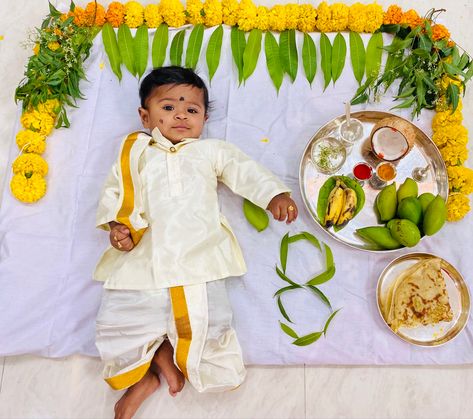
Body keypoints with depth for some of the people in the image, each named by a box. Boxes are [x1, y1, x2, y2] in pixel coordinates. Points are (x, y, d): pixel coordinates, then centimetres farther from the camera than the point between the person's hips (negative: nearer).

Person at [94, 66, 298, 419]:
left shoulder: (212, 151, 20)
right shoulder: (137, 152, 22)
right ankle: (143, 376, 20)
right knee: (116, 323, -7)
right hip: (141, 264, 1)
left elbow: (247, 172, 10)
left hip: (198, 266, -1)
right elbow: (114, 193, 18)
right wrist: (118, 226, -3)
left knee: (210, 327, -12)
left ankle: (165, 352, 16)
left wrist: (275, 194, -9)